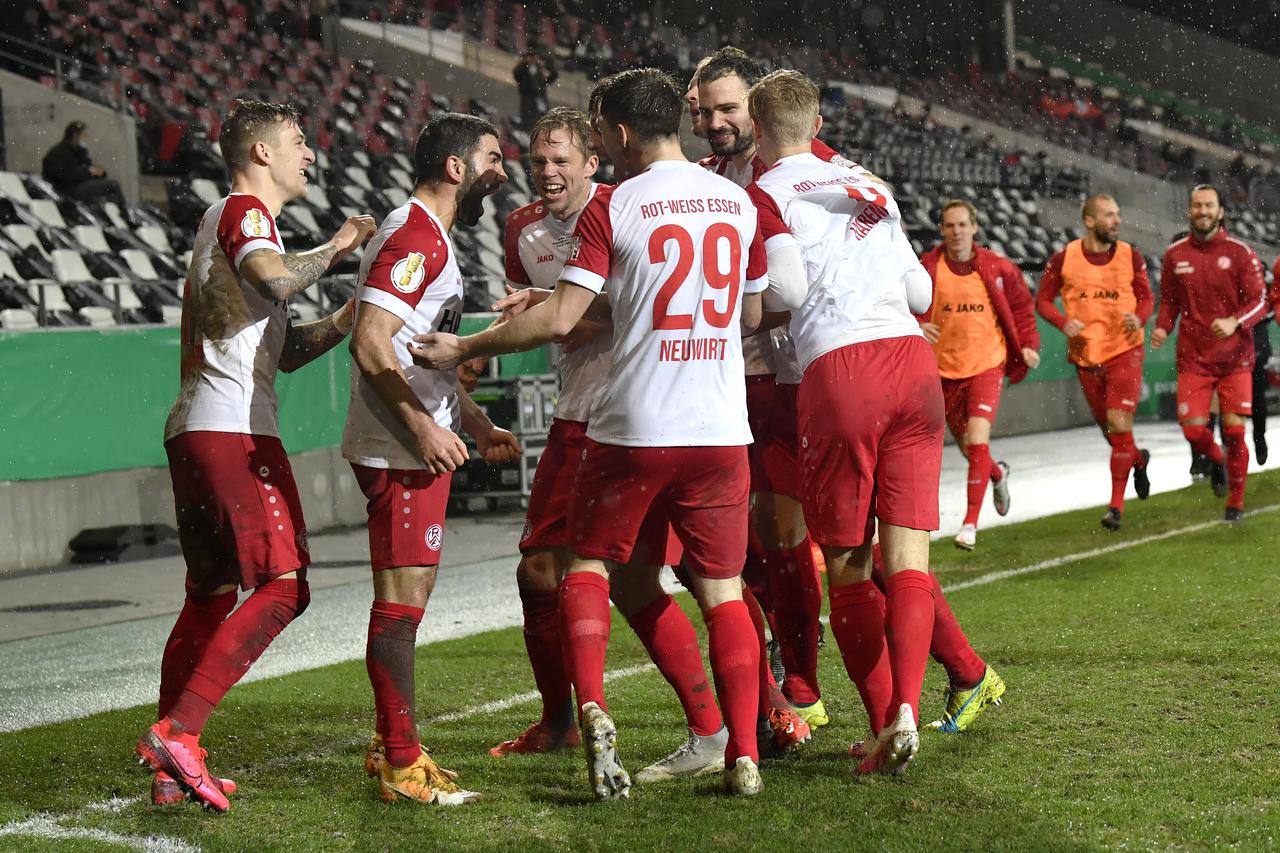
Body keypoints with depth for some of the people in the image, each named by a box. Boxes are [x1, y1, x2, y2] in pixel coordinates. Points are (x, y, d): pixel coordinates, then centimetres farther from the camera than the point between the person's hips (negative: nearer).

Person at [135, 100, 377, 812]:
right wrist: (335, 250, -10)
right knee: (282, 585, -15)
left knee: (211, 596, 12)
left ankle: (173, 769, 10)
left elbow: (279, 352, 29)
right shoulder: (245, 211, -3)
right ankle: (177, 732, -22)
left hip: (196, 433, 11)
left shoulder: (231, 218, 28)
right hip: (233, 429, -11)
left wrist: (345, 322, 18)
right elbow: (274, 276, -27)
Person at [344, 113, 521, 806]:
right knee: (401, 602, -7)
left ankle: (391, 748, 23)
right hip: (401, 452, -11)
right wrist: (422, 427, -23)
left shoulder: (427, 236, 20)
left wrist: (476, 424, 23)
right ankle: (402, 764, -4)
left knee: (404, 601, 15)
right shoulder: (416, 236, -14)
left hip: (418, 446, 11)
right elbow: (370, 341, -23)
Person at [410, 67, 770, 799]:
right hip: (722, 432, 3)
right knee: (723, 590, 9)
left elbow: (559, 318, -10)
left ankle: (592, 708, -6)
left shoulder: (613, 205, -6)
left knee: (590, 567, 14)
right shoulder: (738, 201, 8)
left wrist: (464, 349, 0)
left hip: (633, 430, -3)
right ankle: (745, 757, 3)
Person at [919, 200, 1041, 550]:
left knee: (977, 440, -18)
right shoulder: (927, 268, -7)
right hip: (944, 368, 2)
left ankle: (971, 522, -13)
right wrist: (916, 327, -22)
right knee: (967, 446, 14)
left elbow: (1021, 305, 11)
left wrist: (1028, 344, 1)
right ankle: (997, 474, 51)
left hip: (987, 365, -2)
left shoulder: (997, 268, -2)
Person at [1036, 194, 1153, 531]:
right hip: (1086, 353, 2)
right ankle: (1138, 460, 46)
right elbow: (1042, 299, 2)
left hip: (1124, 351, -2)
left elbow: (1147, 298, 6)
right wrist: (1064, 322, -17)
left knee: (1119, 422, -14)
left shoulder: (1131, 257, -3)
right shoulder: (1064, 258, -5)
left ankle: (1116, 504, -6)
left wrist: (1139, 318, -16)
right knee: (1108, 426, 12)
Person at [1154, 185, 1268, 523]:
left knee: (1234, 430, -5)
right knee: (1193, 429, -9)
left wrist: (1234, 322, -24)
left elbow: (1259, 301, -5)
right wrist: (1162, 328, -5)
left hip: (1235, 358, -2)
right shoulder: (1175, 254, 4)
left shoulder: (1239, 252, -4)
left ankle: (1236, 502, 14)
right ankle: (1216, 460, 27)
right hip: (1193, 359, 2)